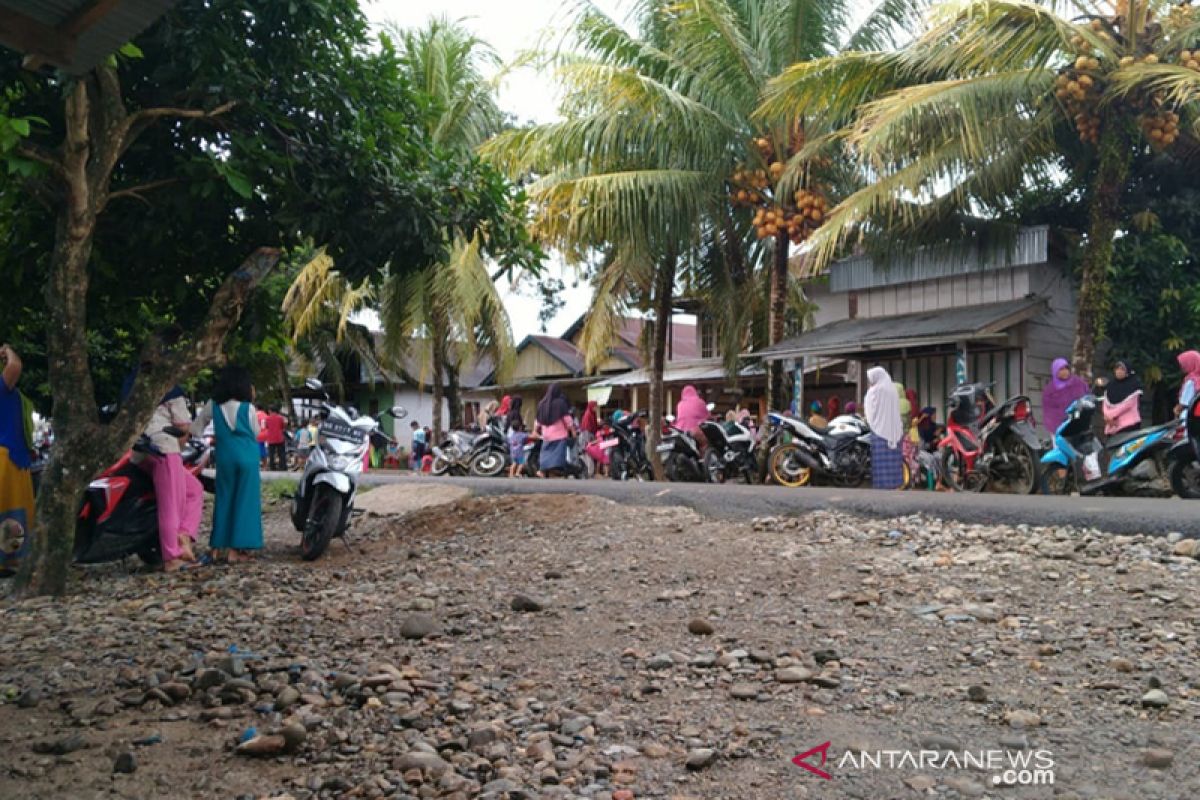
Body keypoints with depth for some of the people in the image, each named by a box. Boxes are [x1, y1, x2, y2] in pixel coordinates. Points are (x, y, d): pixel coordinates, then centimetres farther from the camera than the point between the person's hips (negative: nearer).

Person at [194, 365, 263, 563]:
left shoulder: (214, 406, 1)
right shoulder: (248, 408, -7)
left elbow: (196, 426, 11)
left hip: (225, 458, 3)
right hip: (247, 457, -3)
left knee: (224, 500, 12)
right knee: (244, 501, 1)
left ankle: (218, 547, 14)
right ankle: (236, 549, -1)